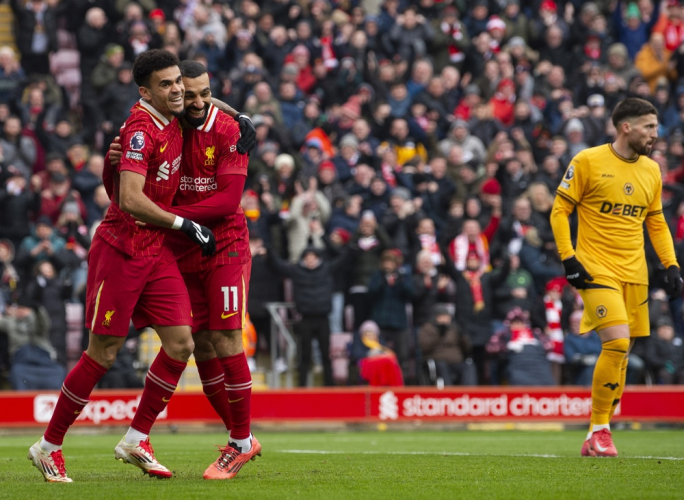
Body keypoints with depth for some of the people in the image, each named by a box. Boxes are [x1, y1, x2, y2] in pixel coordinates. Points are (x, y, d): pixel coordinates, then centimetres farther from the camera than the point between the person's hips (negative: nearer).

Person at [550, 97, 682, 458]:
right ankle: (598, 431, -8)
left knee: (621, 353, 4)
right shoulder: (588, 162, -6)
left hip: (635, 273, 6)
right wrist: (568, 258, -11)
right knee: (617, 344, -20)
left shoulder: (651, 170, 11)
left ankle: (596, 439, 13)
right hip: (597, 270, -6)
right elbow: (559, 211, -2)